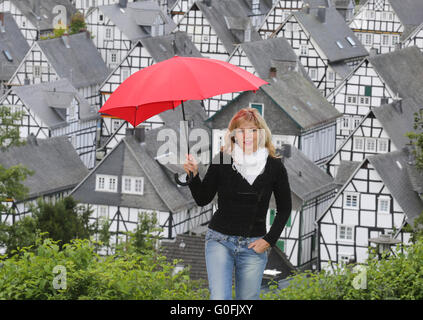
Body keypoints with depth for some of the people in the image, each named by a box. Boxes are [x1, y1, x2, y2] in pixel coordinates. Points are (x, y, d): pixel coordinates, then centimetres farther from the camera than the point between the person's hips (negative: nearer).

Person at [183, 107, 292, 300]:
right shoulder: (222, 160, -3)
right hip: (220, 240, -1)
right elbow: (203, 200, 3)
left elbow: (284, 208, 10)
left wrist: (269, 240, 1)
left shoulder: (274, 166, -1)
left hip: (254, 245, 1)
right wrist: (193, 175, -14)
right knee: (220, 299, -15)